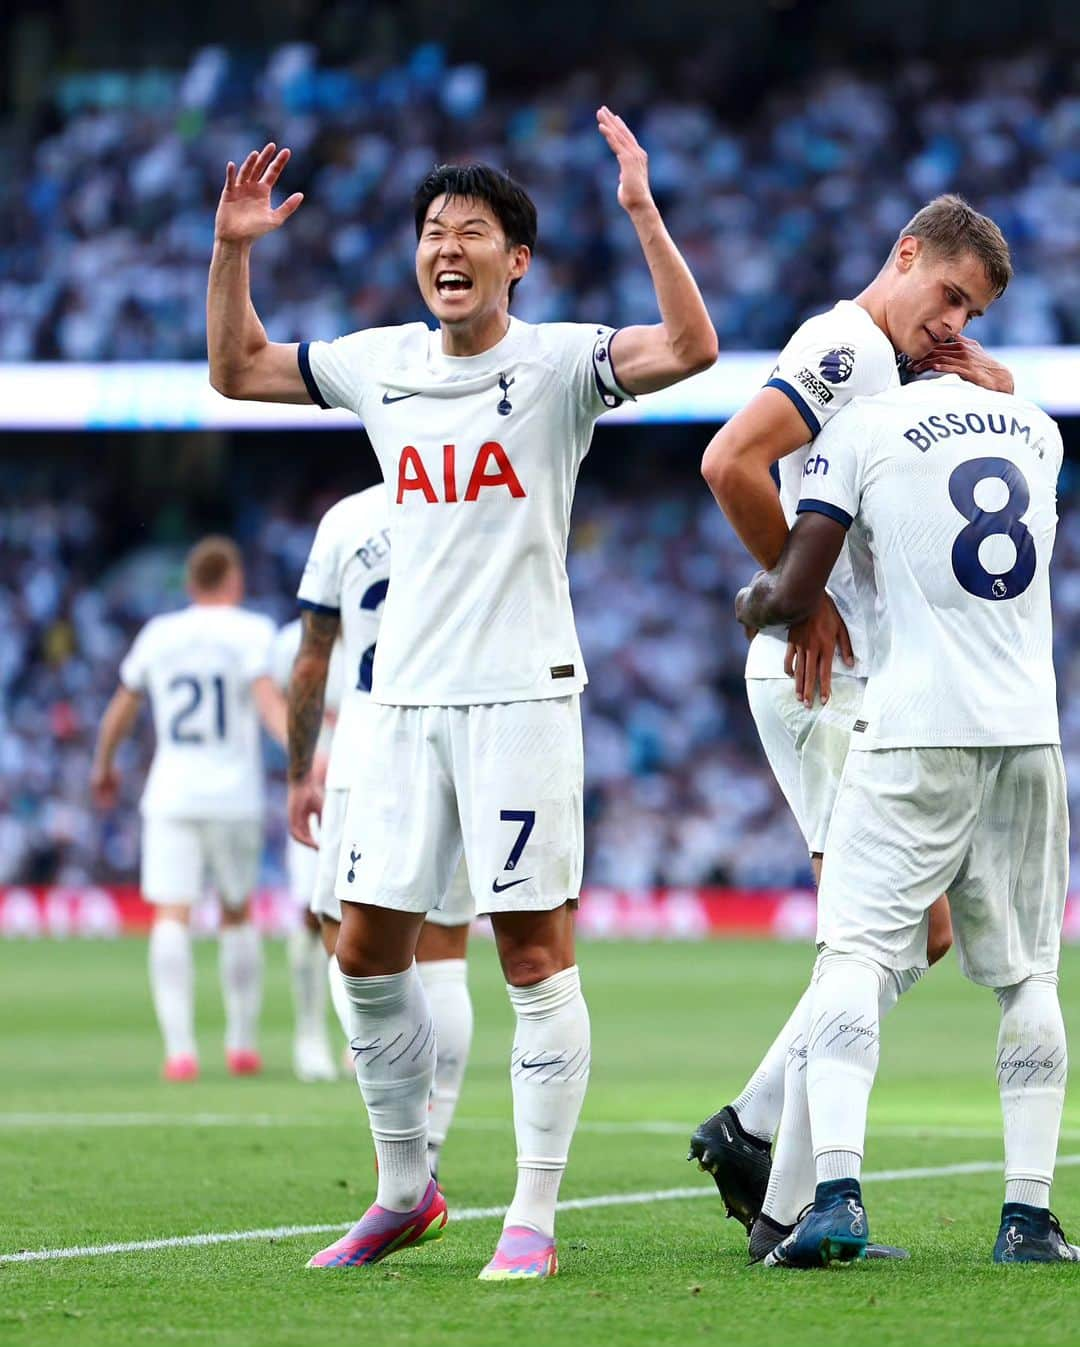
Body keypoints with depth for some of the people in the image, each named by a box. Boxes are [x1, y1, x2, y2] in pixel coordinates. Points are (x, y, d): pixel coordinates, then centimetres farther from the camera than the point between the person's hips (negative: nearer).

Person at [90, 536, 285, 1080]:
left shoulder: (158, 634, 9)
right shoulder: (250, 632, -1)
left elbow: (120, 709, 21)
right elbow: (268, 700, -18)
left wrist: (103, 765, 37)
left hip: (170, 799, 1)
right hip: (235, 799, -1)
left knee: (170, 917, -6)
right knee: (237, 914, 16)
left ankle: (179, 1046, -21)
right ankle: (242, 1043, 19)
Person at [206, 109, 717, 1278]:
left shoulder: (557, 363, -4)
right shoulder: (381, 364, 11)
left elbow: (690, 348, -21)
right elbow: (238, 369, 23)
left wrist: (642, 212, -25)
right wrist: (232, 251, 11)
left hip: (520, 694, -5)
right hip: (407, 694, 6)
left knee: (535, 957, -5)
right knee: (368, 953, 7)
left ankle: (532, 1218, 0)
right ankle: (404, 1192, 22)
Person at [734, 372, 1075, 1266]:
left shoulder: (864, 429, -4)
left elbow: (793, 595, -4)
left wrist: (752, 605, 17)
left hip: (915, 730, -4)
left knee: (857, 956, -6)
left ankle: (839, 1190, -21)